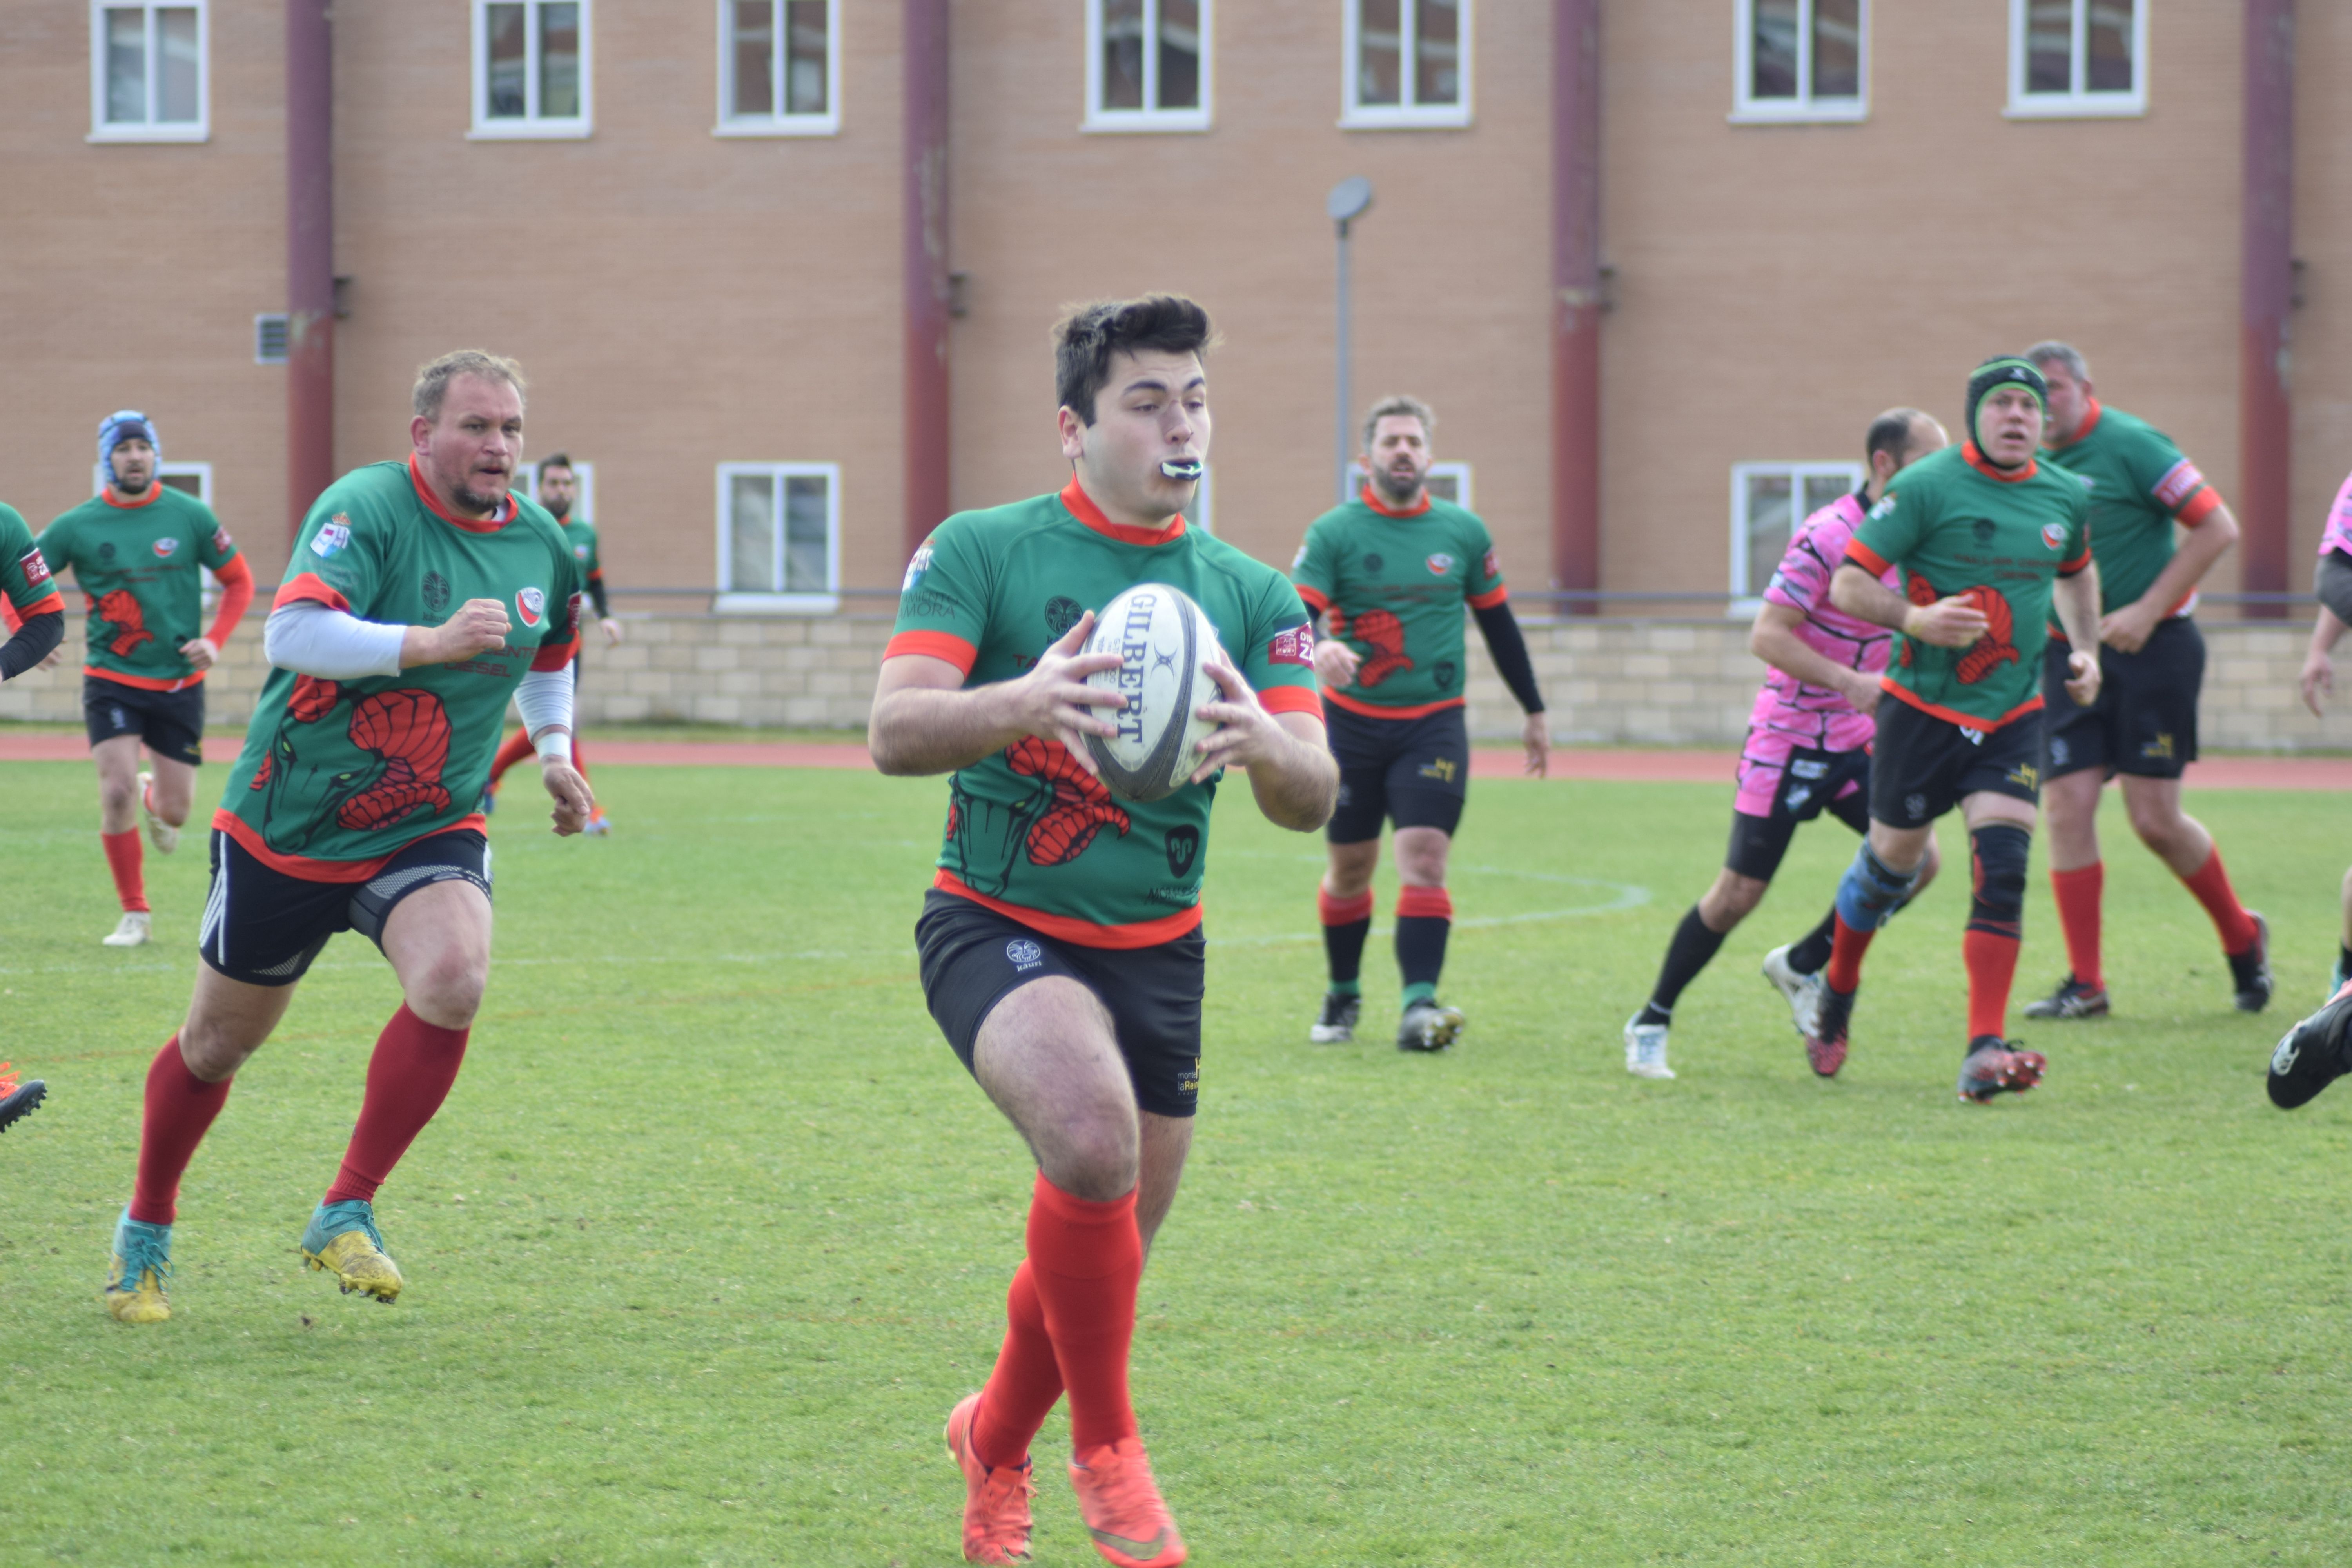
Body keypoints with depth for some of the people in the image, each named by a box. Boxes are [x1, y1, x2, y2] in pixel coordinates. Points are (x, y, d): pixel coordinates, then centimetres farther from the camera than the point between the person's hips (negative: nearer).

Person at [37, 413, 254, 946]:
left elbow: (239, 582, 8)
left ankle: (153, 799, 43)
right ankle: (135, 914, 0)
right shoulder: (77, 527, -4)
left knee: (174, 812, 3)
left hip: (178, 682, 1)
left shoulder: (190, 516, -2)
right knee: (117, 792, -17)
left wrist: (214, 641, -7)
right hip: (111, 681, -1)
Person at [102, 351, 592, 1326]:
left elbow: (550, 649, 24)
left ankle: (346, 1214, -12)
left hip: (429, 832, 3)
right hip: (286, 832, -3)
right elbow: (291, 632, -34)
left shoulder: (541, 546, 1)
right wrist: (429, 642, -42)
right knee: (220, 1041, 10)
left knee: (453, 978, -27)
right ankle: (145, 1231, 36)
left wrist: (555, 748, 11)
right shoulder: (365, 508, -19)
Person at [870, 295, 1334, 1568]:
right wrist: (1022, 704, -39)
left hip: (1155, 950, 4)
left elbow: (1314, 802, -8)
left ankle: (994, 1441, 44)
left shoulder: (1251, 595, 2)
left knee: (1099, 1254, 12)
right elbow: (894, 732, -18)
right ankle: (1105, 1446, -13)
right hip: (997, 926, -4)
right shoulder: (981, 552, -7)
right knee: (1093, 1126, -32)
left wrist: (1262, 740, -32)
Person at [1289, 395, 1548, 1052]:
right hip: (1352, 721, 0)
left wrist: (1534, 711, 19)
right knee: (1350, 868, 8)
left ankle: (1420, 1007, -20)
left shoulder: (1464, 532, 4)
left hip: (1434, 725, 0)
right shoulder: (1332, 534, -3)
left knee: (1424, 861, -13)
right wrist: (1318, 648, -38)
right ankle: (1343, 996, 28)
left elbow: (1498, 622, 14)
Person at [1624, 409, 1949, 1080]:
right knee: (1739, 892, -5)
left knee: (1916, 859, -7)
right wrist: (1852, 684, -29)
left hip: (1857, 742, 7)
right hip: (1788, 740, -7)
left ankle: (1801, 966, 13)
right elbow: (1767, 636, -23)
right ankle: (1652, 1022, 12)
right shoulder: (1827, 535, -20)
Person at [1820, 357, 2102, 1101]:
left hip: (2013, 716, 3)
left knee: (2002, 869, -12)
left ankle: (1985, 1052, -16)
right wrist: (1914, 620, -28)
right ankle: (1839, 985, 39)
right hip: (1923, 708, -3)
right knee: (1894, 859, 8)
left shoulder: (2066, 498, 4)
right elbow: (1847, 583, -12)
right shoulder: (1926, 487, -12)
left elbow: (2077, 574, 26)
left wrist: (2086, 650, 11)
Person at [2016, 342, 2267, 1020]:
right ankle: (2085, 984, 2)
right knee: (2066, 807, -5)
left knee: (2156, 819, -6)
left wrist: (2146, 612, -16)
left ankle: (2242, 939, 19)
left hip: (2151, 649, -6)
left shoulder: (2131, 446, -11)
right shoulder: (2033, 466, 9)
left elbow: (2217, 528, -13)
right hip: (2068, 653, 6)